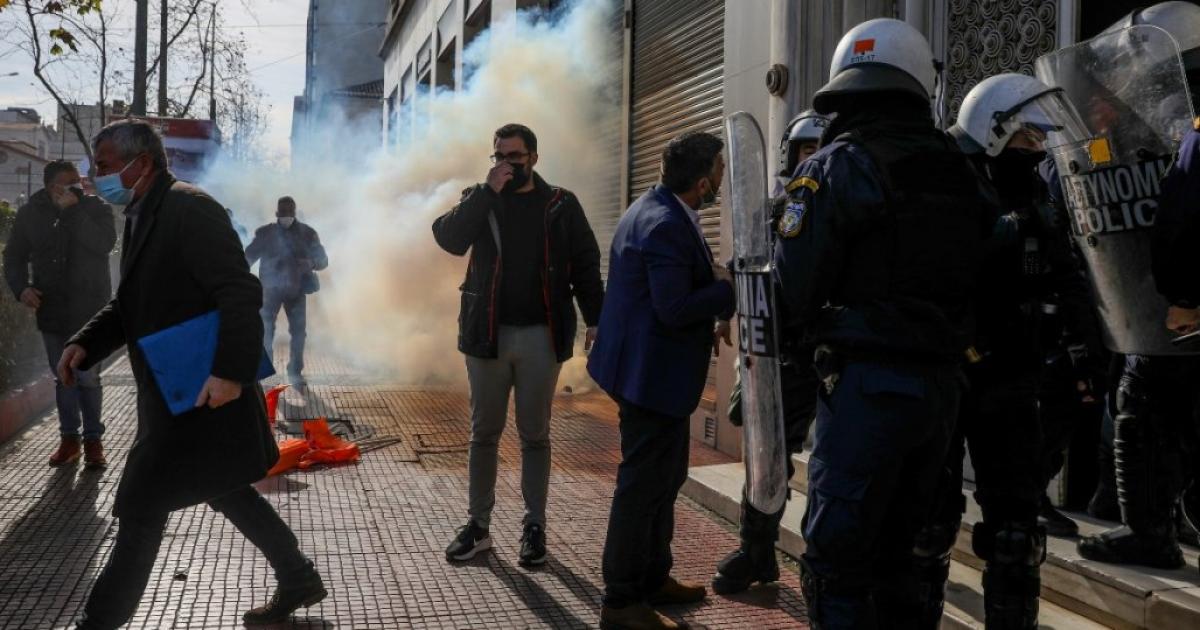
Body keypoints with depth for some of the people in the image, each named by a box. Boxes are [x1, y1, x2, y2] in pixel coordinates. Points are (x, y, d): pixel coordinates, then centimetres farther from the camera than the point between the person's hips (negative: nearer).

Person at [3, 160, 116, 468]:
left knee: (88, 377, -3)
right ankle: (69, 439, 20)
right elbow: (14, 256, 10)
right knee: (63, 377, 10)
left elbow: (104, 244, -21)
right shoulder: (30, 213, 4)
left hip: (88, 309, -3)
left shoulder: (95, 208, -3)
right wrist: (22, 287, -8)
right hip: (51, 309, 3)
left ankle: (93, 440, 10)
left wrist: (73, 210, -21)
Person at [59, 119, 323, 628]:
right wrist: (85, 343, 3)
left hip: (202, 392, -10)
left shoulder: (188, 209, -16)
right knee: (224, 490, 18)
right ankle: (298, 581, 30)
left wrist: (230, 372, -31)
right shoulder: (141, 216, 13)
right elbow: (132, 303, 18)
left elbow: (241, 294, -24)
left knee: (141, 508, -4)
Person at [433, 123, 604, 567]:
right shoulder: (480, 198, 6)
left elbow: (586, 263, 3)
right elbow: (449, 238, -12)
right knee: (483, 433, 8)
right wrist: (488, 191, -16)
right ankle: (478, 525, 18)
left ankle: (534, 526, 15)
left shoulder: (561, 204, 3)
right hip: (487, 333, 1)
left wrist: (596, 319, -7)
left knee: (535, 435, 6)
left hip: (541, 335, -1)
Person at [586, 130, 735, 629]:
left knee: (664, 477, 20)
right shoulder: (667, 225, -23)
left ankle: (653, 578, 34)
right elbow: (674, 308, -27)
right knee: (644, 484, -1)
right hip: (653, 372, -11)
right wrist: (731, 289, -15)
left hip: (651, 366, 11)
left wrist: (711, 316, 9)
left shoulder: (656, 209, 10)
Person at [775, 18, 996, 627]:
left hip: (868, 384, -7)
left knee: (838, 559, 1)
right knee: (907, 550, 18)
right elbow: (982, 282, 11)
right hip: (944, 381, 7)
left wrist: (819, 328, 7)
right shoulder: (961, 173, 11)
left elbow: (794, 290, -13)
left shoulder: (838, 166, -9)